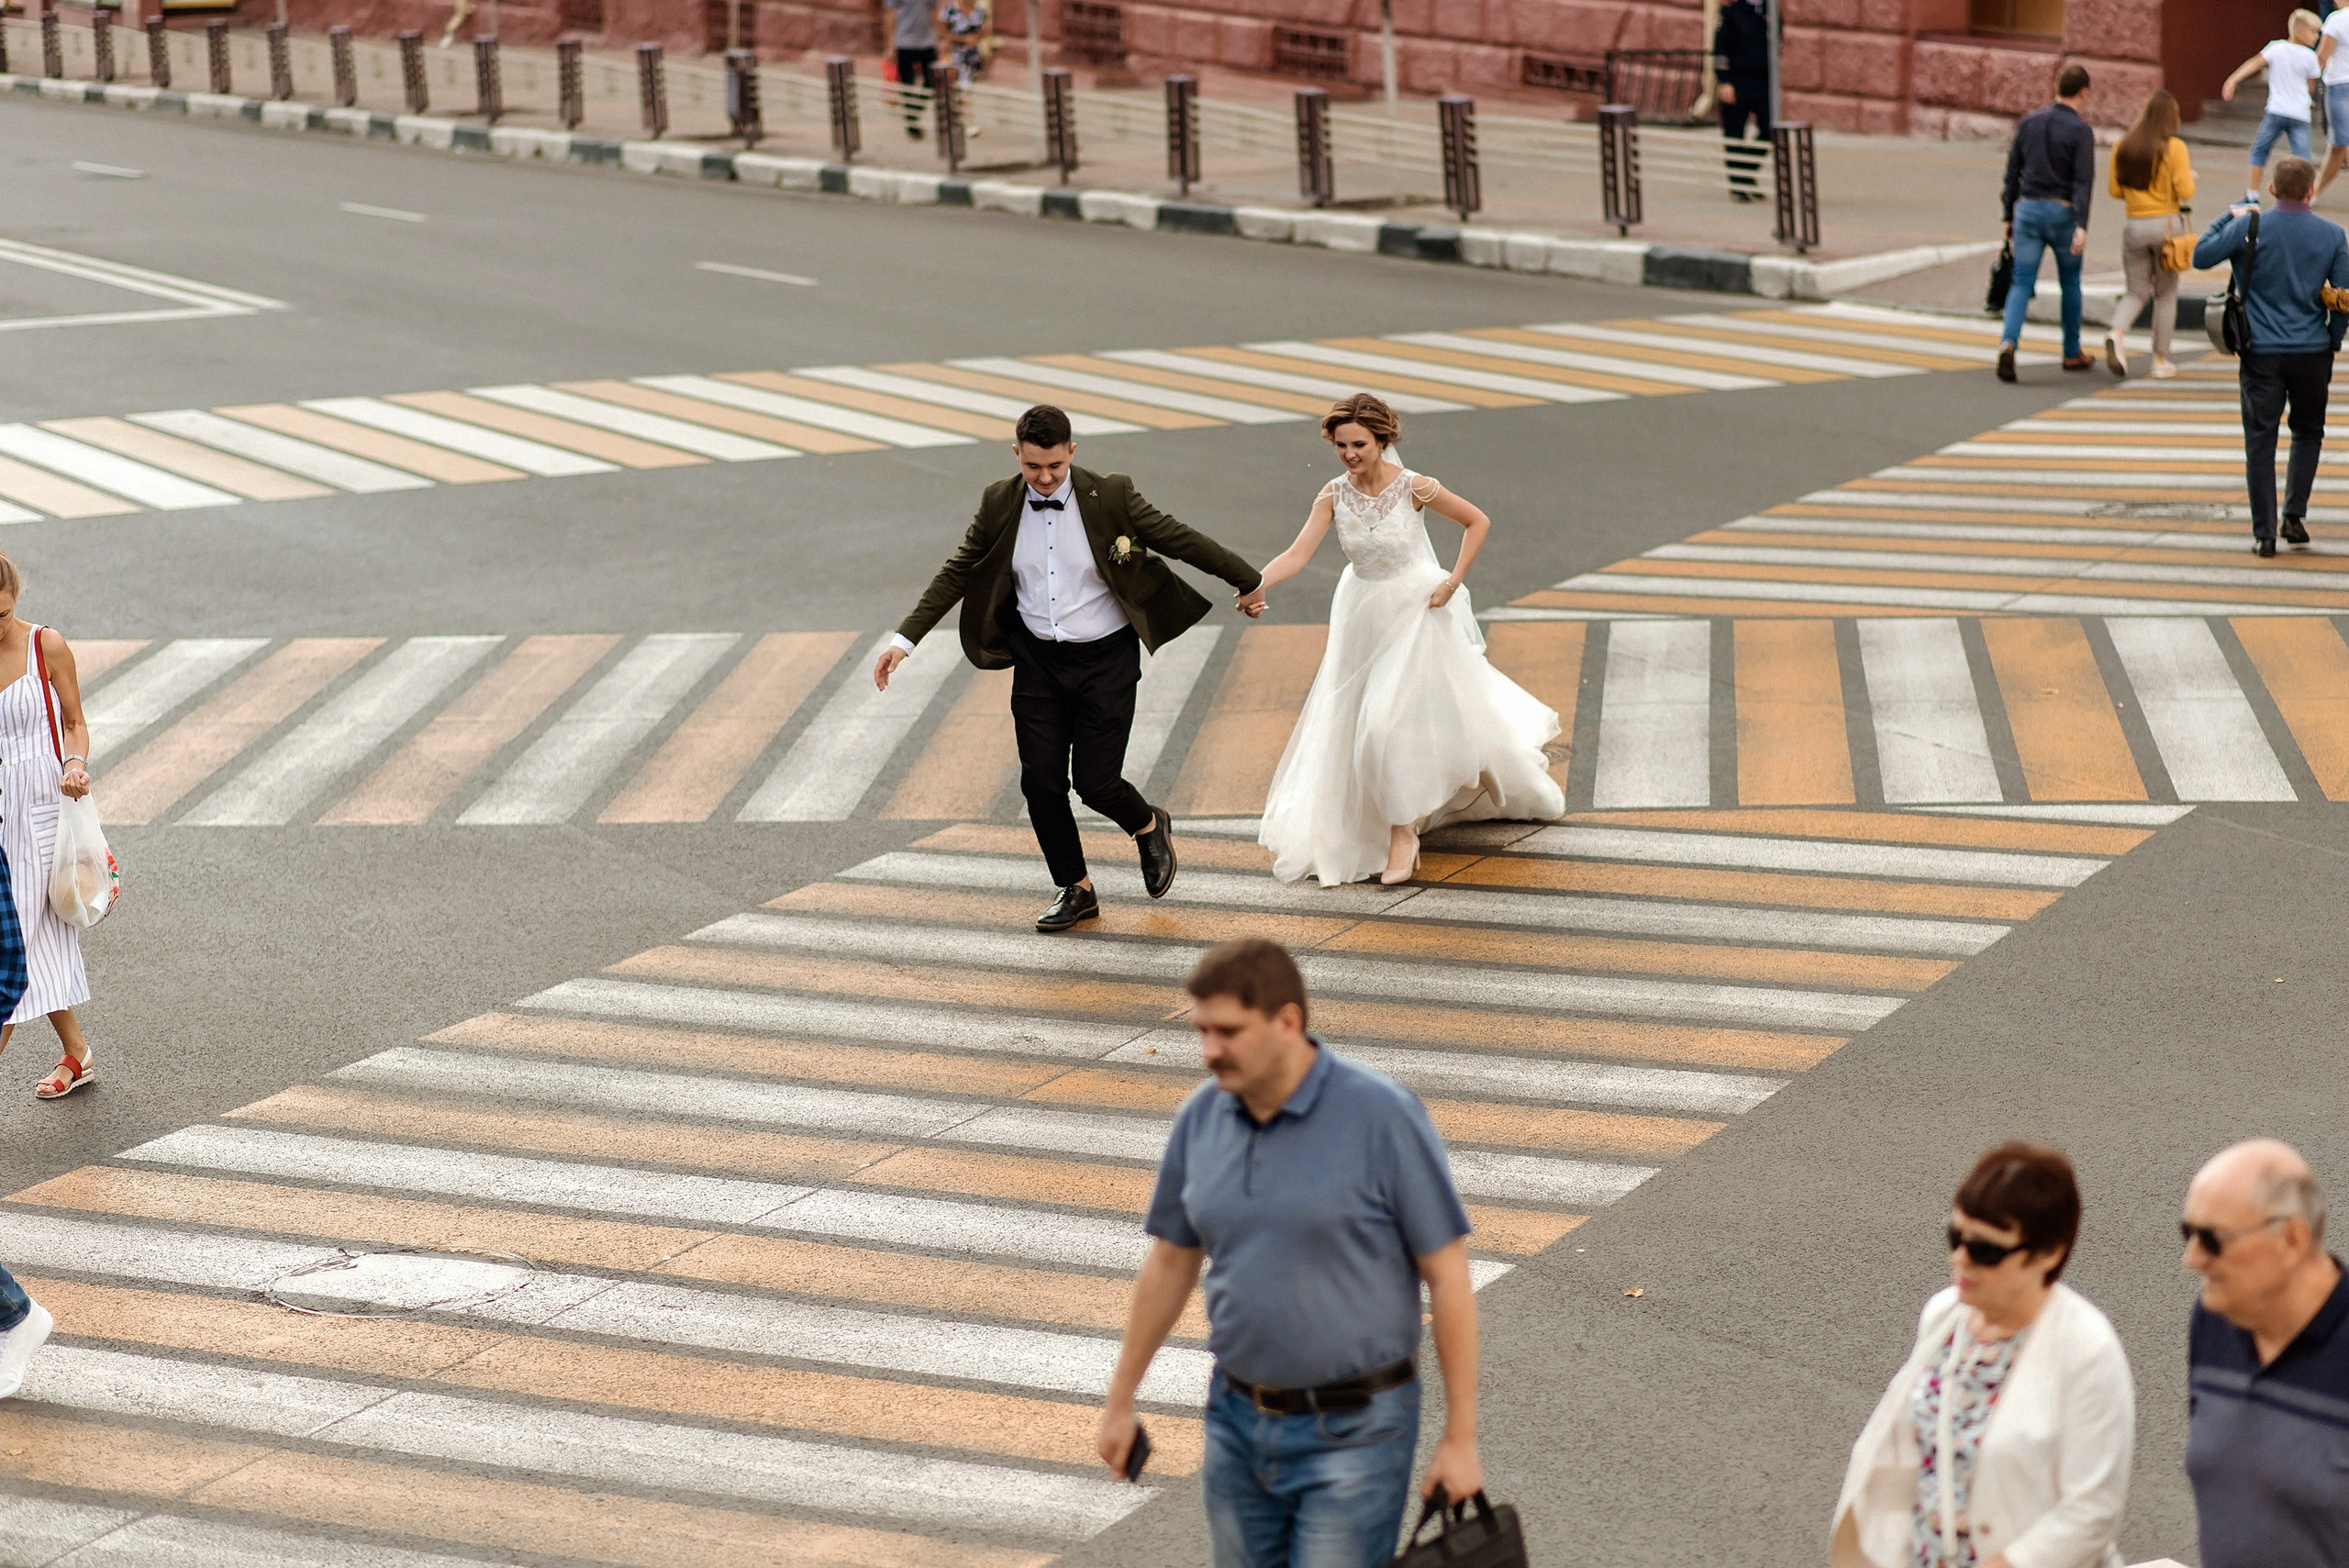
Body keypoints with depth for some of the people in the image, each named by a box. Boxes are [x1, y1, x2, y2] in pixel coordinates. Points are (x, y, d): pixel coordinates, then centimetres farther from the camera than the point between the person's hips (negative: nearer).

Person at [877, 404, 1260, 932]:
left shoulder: (1110, 496, -12)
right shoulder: (999, 504, -4)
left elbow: (1180, 540, -4)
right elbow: (955, 575, 2)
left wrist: (1248, 580, 5)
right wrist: (904, 640, -3)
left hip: (1105, 658, -3)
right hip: (1038, 661, 3)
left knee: (1096, 783, -6)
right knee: (1041, 783, 0)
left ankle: (1150, 827, 29)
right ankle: (1075, 890, 20)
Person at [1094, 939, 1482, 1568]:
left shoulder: (1382, 1116, -17)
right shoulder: (1200, 1119, 0)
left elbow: (1449, 1278, -12)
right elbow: (1170, 1265, 13)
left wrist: (1460, 1439, -12)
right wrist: (1119, 1402, 16)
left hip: (1354, 1430, -6)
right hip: (1238, 1422, 6)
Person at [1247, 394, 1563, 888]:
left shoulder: (1414, 488, -18)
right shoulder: (1334, 495, -10)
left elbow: (1478, 522, -5)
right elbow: (1297, 554, -19)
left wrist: (1453, 581, -11)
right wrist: (1255, 583, -37)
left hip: (1418, 610, -4)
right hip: (1364, 615, 4)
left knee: (1395, 719, -11)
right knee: (1355, 718, 11)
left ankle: (1402, 828, 4)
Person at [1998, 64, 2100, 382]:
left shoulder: (2029, 121, 4)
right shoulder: (2081, 131, -9)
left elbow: (2012, 172, 8)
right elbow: (2083, 181, -18)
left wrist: (2009, 217, 16)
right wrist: (2082, 227, -24)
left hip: (2027, 211, 3)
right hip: (2062, 213, -3)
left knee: (2022, 284, 1)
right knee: (2070, 282, 17)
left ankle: (2008, 343, -24)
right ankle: (2072, 353, 27)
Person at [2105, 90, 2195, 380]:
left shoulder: (2122, 147, 2)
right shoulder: (2174, 148, -9)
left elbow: (2116, 190, 8)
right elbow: (2186, 192, -10)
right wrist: (2189, 176, 10)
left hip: (2134, 225, 3)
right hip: (2166, 224, -3)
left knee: (2137, 292, 14)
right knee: (2166, 294, 10)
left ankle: (2117, 334, -16)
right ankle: (2160, 359, 12)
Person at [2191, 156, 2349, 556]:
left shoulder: (2249, 228, -7)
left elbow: (2201, 256, 3)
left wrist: (2231, 218, 13)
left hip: (2262, 353, -1)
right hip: (2312, 351, 1)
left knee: (2260, 440, 4)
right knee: (2308, 433, 20)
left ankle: (2264, 533, 1)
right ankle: (2295, 516, 10)